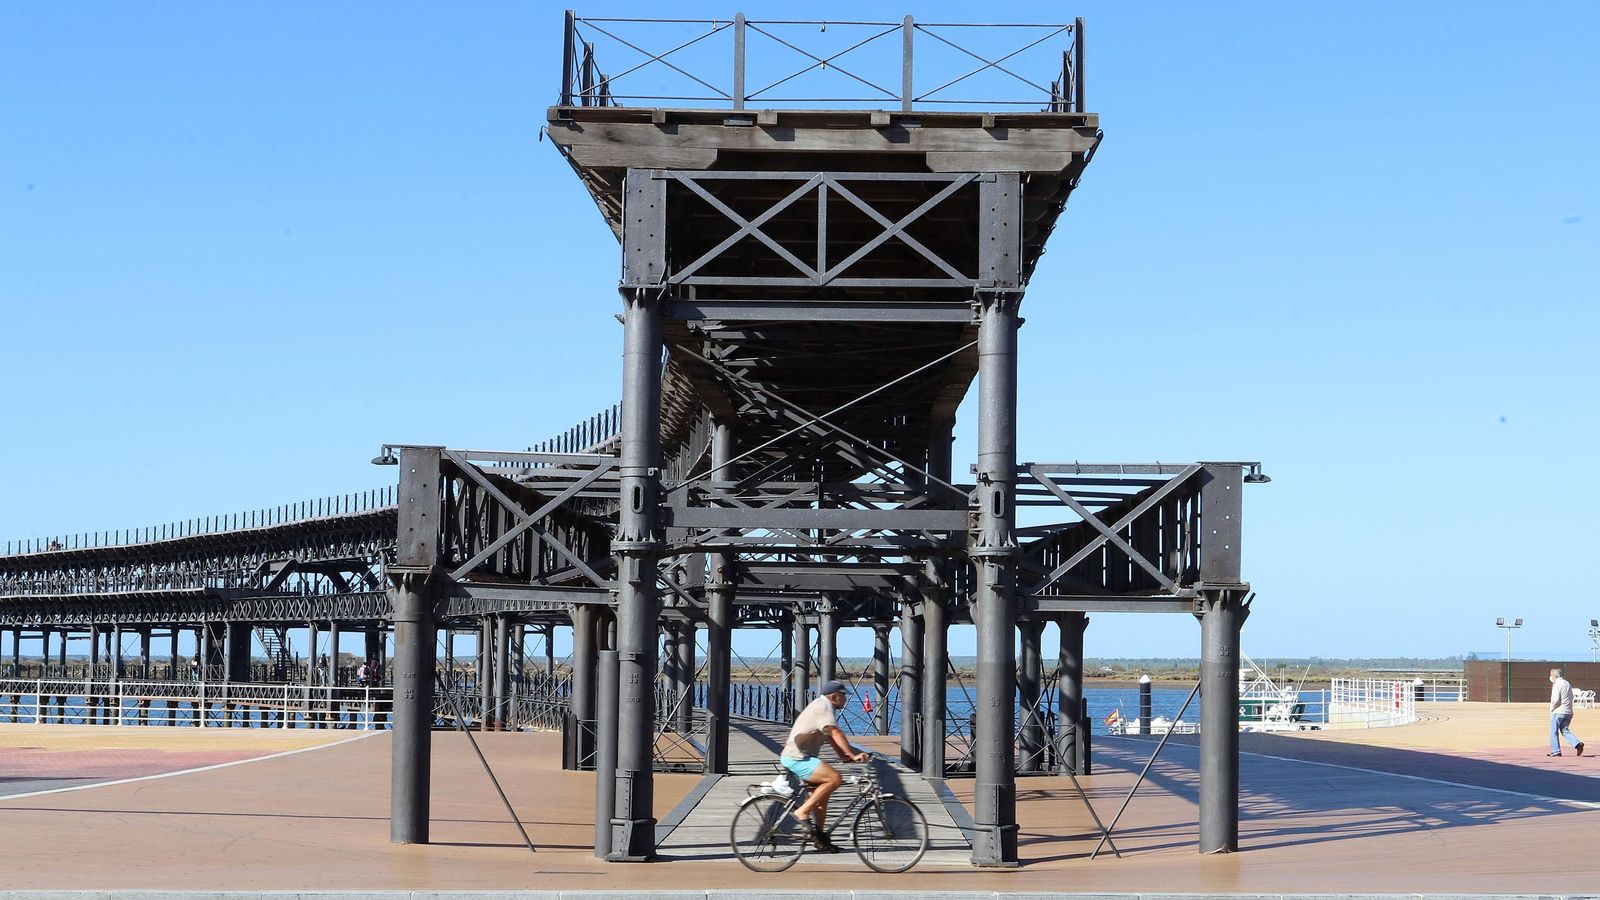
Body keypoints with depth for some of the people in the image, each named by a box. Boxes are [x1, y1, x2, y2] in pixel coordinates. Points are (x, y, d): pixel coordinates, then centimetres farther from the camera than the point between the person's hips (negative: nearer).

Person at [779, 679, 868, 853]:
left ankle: (819, 836, 18)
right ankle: (802, 812, -18)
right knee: (835, 778, -22)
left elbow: (831, 737, 19)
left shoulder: (821, 705, 19)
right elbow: (836, 733, -23)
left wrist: (847, 755, 10)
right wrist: (853, 755, -25)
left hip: (797, 757, 11)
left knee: (822, 793, 13)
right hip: (798, 759, -11)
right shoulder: (823, 706, -14)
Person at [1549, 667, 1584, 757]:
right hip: (1568, 712, 8)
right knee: (1565, 730, 11)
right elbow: (1571, 698, 19)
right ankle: (1577, 744, -8)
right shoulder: (1568, 684, 16)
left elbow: (1555, 699, -19)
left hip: (1558, 712, -8)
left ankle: (1556, 751, 2)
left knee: (1554, 731, 3)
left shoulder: (1557, 685, -11)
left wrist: (1552, 709, -5)